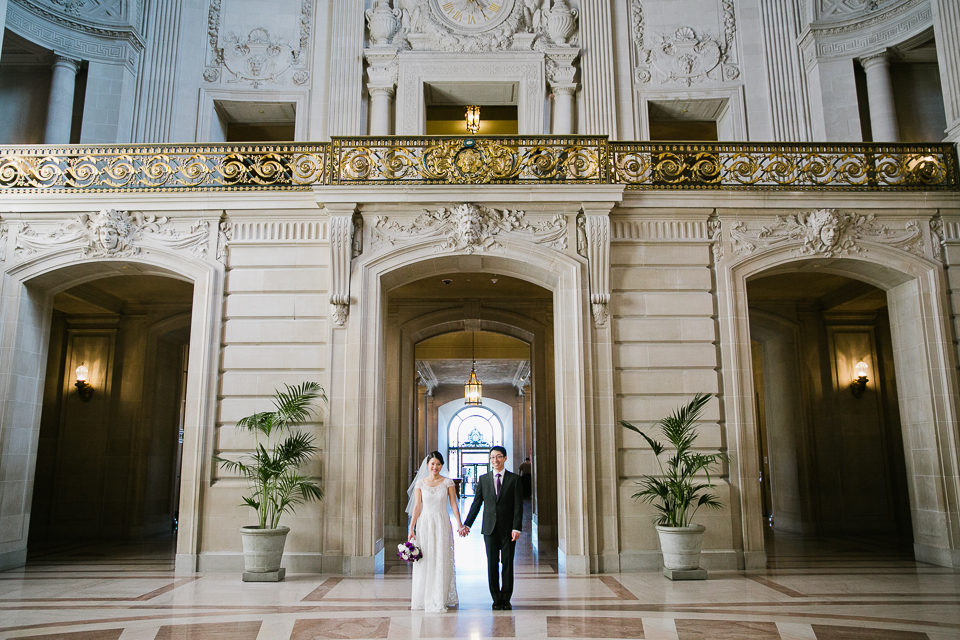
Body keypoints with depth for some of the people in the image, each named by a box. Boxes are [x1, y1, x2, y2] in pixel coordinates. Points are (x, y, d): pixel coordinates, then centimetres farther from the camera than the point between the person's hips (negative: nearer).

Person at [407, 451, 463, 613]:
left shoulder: (447, 482, 1)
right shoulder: (420, 483, 3)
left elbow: (454, 504, 1)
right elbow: (417, 507, 2)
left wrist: (459, 524, -8)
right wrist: (411, 529, -3)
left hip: (442, 525, -1)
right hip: (424, 525, 1)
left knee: (441, 562, 0)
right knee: (424, 562, 4)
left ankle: (439, 600, 9)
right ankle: (424, 598, 17)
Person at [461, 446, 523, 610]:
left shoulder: (514, 479, 0)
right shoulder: (483, 479, 7)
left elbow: (518, 505, -3)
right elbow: (476, 503, 7)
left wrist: (517, 528, -12)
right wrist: (467, 524, 0)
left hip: (508, 528, -2)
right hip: (490, 528, 2)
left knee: (507, 564, 4)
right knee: (492, 564, 5)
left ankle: (506, 598, 16)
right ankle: (496, 599, 15)